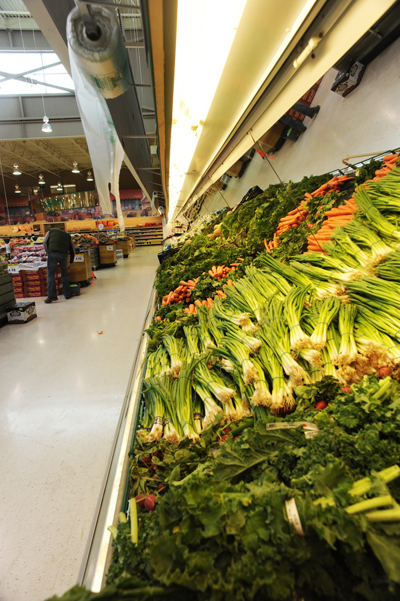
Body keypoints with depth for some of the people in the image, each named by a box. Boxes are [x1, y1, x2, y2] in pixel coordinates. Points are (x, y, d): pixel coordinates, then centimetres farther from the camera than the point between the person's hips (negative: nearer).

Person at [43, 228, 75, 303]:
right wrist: (70, 264, 40)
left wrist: (48, 254, 13)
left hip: (52, 253, -2)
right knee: (64, 275, 15)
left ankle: (52, 296, -6)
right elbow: (72, 251, 31)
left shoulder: (50, 231, 26)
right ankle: (67, 294, 18)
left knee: (50, 275, 0)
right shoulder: (68, 236, 30)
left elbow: (45, 242, 10)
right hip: (63, 255, 2)